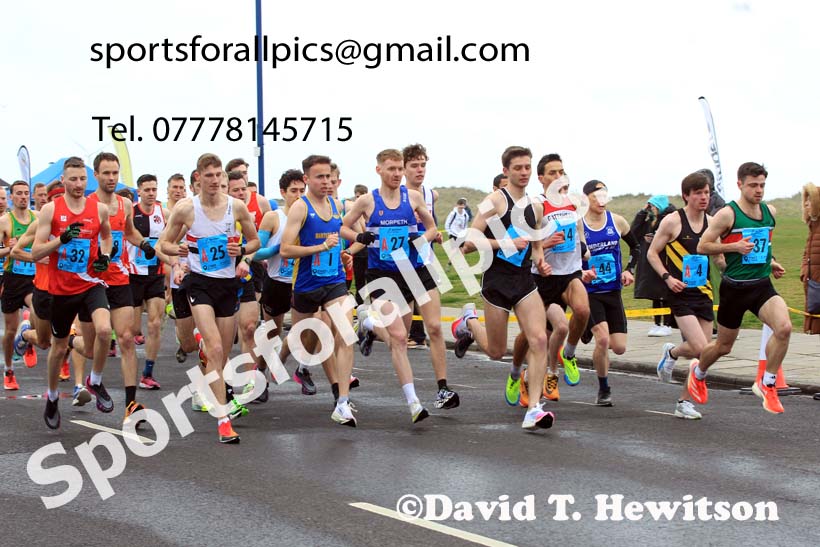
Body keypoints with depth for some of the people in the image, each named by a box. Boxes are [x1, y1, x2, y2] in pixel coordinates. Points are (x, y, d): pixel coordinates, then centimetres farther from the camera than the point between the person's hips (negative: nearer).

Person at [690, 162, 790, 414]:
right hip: (735, 287, -4)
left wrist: (770, 263, 9)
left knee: (784, 327, -24)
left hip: (763, 286, 4)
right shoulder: (728, 214, -12)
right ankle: (698, 372, 45)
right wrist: (734, 246, -21)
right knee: (724, 346, 11)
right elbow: (702, 246, -10)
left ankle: (766, 384, -7)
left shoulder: (770, 211, 6)